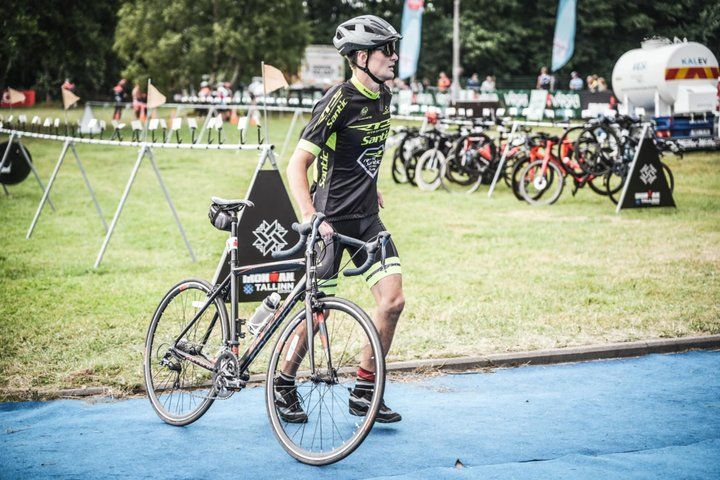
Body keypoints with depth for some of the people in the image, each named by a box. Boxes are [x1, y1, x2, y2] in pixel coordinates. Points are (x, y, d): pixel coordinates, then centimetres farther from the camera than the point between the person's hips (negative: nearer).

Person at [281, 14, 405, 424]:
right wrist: (311, 219, -30)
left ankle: (364, 393, 9)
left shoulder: (383, 97, 6)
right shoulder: (340, 101, -18)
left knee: (393, 300, -3)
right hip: (332, 218, -7)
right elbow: (298, 164, -21)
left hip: (366, 216, 7)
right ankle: (283, 387, 22)